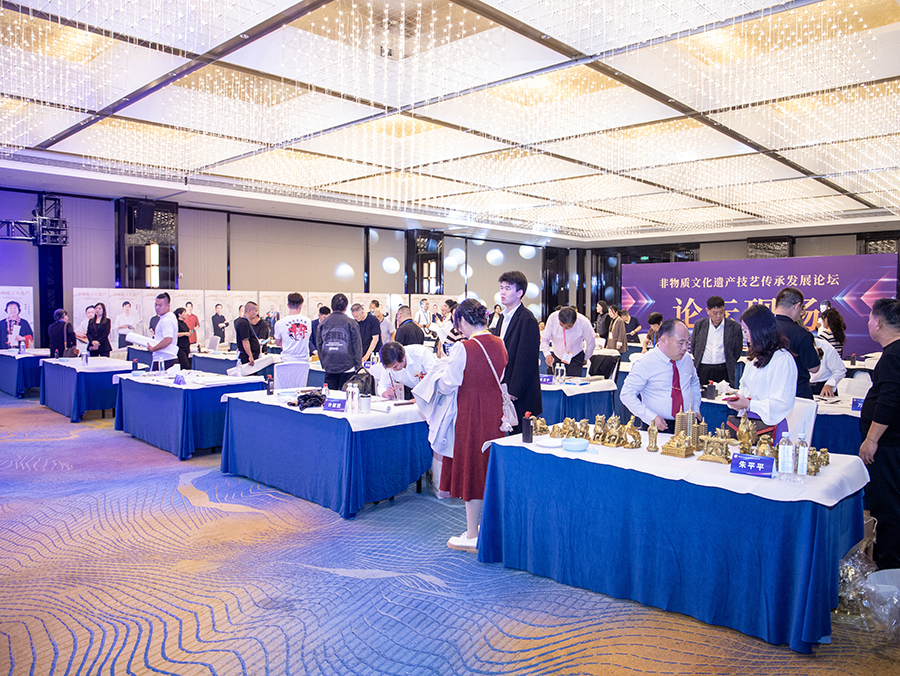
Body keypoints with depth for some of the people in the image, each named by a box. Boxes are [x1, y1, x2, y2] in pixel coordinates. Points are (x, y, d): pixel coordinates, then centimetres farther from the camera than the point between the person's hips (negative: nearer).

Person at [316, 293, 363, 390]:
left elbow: (319, 345, 10)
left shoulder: (323, 323, 4)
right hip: (348, 367, -3)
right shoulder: (351, 323, -6)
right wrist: (358, 365, 4)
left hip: (329, 368, 3)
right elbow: (357, 345, -4)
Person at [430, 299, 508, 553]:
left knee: (471, 468, 4)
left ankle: (472, 536, 14)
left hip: (472, 413, -6)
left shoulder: (463, 348, -19)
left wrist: (440, 375, 8)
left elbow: (447, 386, -13)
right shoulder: (499, 344, 2)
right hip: (495, 411, 7)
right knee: (490, 469, 17)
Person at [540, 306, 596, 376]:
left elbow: (591, 343, -5)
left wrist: (585, 358, 8)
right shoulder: (552, 318, -20)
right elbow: (544, 339, -13)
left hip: (575, 359, -2)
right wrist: (547, 354, -30)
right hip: (556, 357, 2)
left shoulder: (584, 323, -22)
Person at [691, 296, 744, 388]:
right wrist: (697, 361, 11)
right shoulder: (699, 325, 8)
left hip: (724, 371, -1)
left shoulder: (734, 327, 2)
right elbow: (693, 346, 16)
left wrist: (729, 365, 8)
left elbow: (737, 350, 9)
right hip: (703, 370, 1)